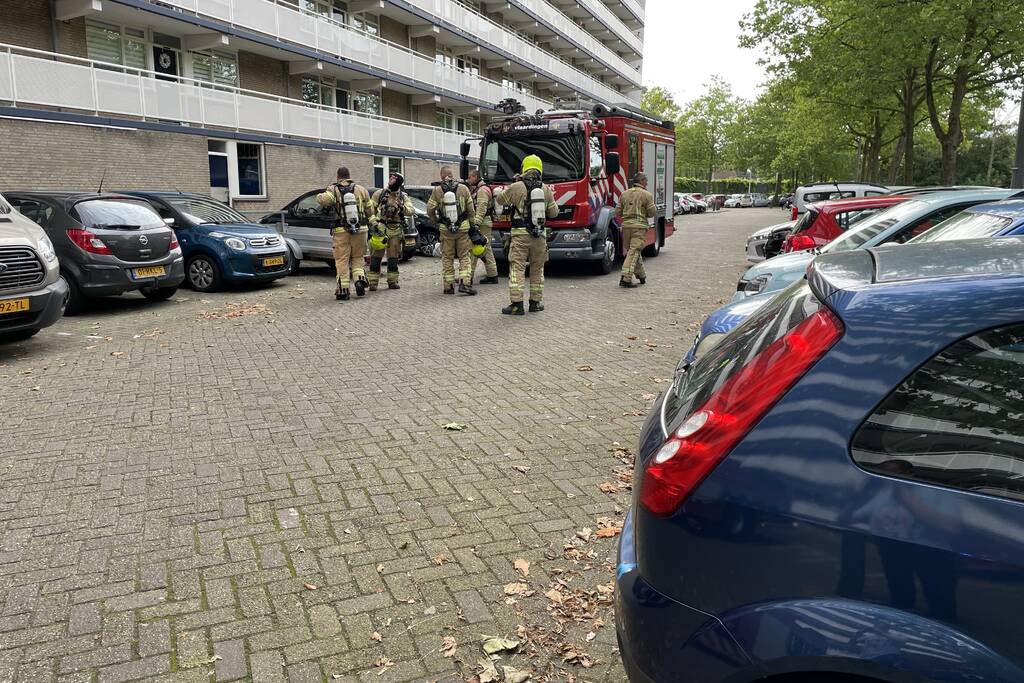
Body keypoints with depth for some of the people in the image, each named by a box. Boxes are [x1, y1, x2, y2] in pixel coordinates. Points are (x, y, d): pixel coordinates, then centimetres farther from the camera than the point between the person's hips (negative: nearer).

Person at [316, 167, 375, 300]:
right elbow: (369, 210, 10)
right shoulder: (361, 190, 7)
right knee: (357, 258, 17)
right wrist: (374, 224, 19)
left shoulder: (333, 190, -2)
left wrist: (320, 196, 2)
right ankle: (360, 280, -1)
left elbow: (323, 199, -21)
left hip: (341, 231, -2)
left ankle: (343, 289, 0)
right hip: (360, 230, 2)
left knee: (342, 260, 3)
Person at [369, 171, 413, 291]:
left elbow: (410, 211, -4)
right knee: (375, 257, -3)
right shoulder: (379, 193, 5)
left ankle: (393, 281, 18)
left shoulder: (404, 197, 9)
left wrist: (401, 208, -22)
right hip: (380, 229, -2)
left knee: (393, 258, 8)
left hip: (396, 230, 2)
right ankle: (373, 282, 2)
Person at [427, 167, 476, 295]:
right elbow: (470, 209, 0)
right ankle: (464, 283, -7)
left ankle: (448, 286, 11)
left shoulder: (437, 191, -4)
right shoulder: (463, 188, -4)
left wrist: (436, 222, 16)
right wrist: (471, 224, 13)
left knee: (447, 258, 9)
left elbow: (430, 210, -1)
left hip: (445, 229, 0)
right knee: (464, 256, 6)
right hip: (463, 228, 0)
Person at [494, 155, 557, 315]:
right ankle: (536, 302, 18)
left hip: (520, 235, -3)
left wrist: (498, 191, 31)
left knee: (517, 268, -3)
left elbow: (501, 200, 9)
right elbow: (554, 212, 9)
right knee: (537, 269, 13)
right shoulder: (546, 189, 4)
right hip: (540, 235, 3)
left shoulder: (516, 187, -6)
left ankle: (517, 304, -8)